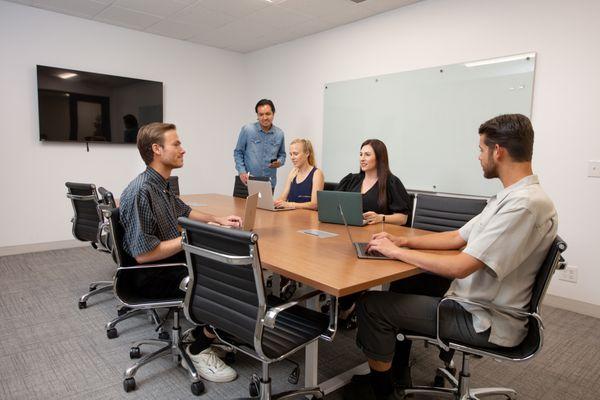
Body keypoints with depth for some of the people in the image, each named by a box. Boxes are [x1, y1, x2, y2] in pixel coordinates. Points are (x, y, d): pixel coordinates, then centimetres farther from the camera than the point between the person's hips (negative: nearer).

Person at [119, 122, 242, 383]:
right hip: (153, 275, -9)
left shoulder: (162, 185, 7)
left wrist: (218, 220, 11)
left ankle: (211, 330, 15)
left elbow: (184, 211, 25)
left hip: (173, 259, 9)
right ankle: (199, 350, 1)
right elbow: (143, 254, -27)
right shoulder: (141, 192, -24)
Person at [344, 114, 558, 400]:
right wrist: (403, 241, 3)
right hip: (474, 303, 10)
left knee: (372, 304, -11)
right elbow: (458, 237, 12)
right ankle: (397, 372, 32)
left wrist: (395, 251, -18)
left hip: (486, 323, -10)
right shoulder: (511, 197, 7)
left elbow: (459, 267, -30)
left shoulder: (526, 205, -26)